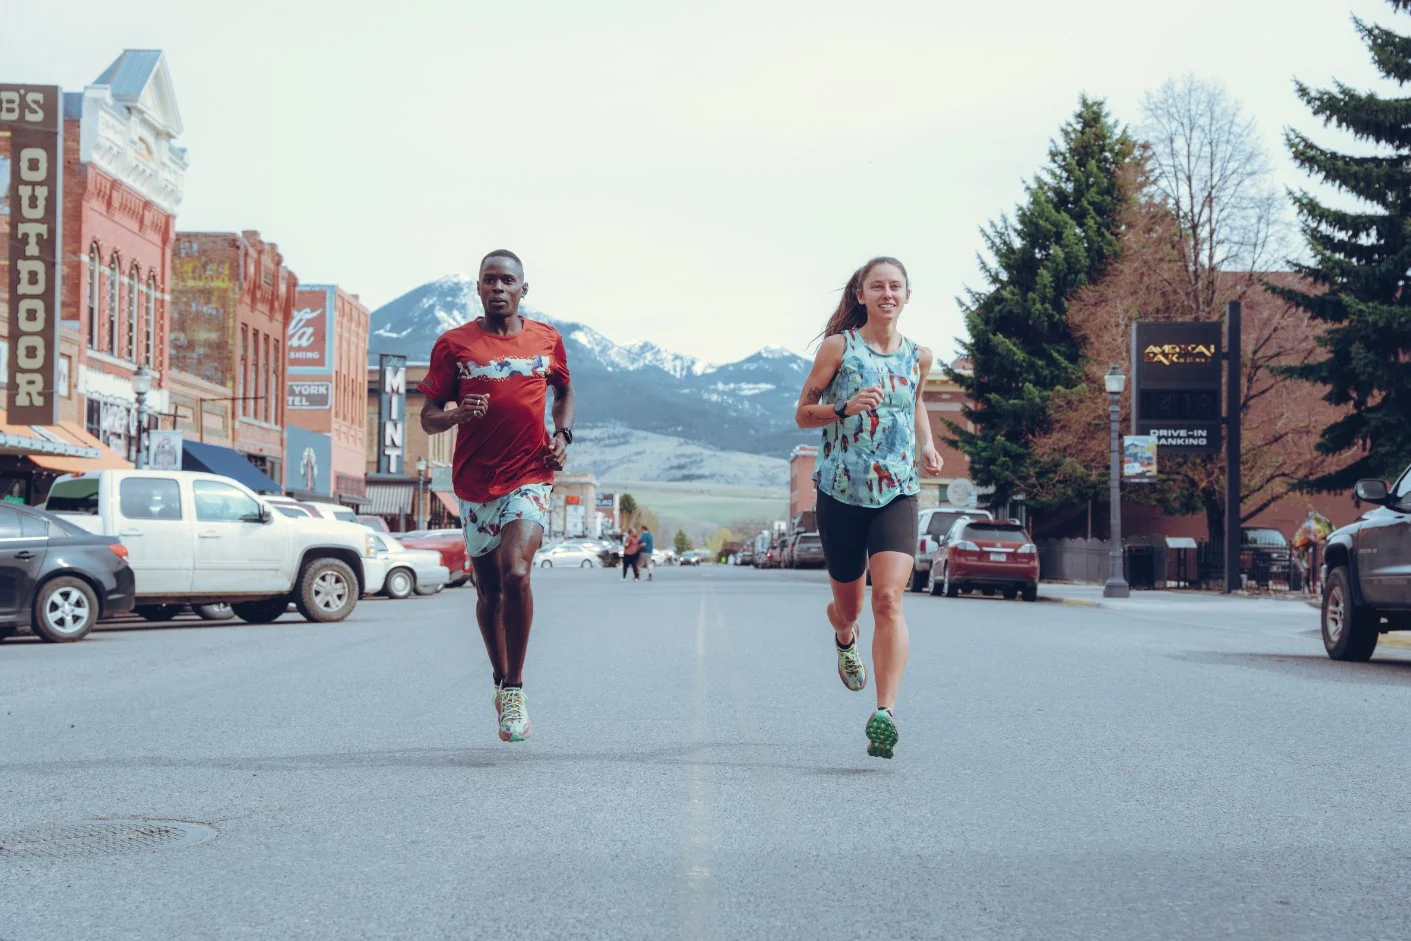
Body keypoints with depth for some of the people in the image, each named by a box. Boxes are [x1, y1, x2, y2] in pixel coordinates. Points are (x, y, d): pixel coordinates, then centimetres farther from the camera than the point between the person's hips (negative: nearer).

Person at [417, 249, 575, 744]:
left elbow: (564, 393, 24)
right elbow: (428, 417, 3)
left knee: (516, 574, -21)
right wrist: (456, 414, -19)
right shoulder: (453, 344, 2)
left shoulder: (547, 340, 7)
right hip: (474, 483, 1)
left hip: (530, 477, -1)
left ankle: (513, 689, -10)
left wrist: (562, 435, 6)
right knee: (488, 590, 10)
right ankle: (501, 682, 31)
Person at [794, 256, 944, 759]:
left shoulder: (918, 356, 8)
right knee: (847, 605, 12)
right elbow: (803, 413, 1)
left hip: (897, 492, 1)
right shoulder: (839, 347, -1)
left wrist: (927, 445, 11)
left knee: (889, 599, -18)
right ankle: (845, 640, 52)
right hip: (841, 490, -1)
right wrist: (846, 408, -17)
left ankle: (886, 712, -24)